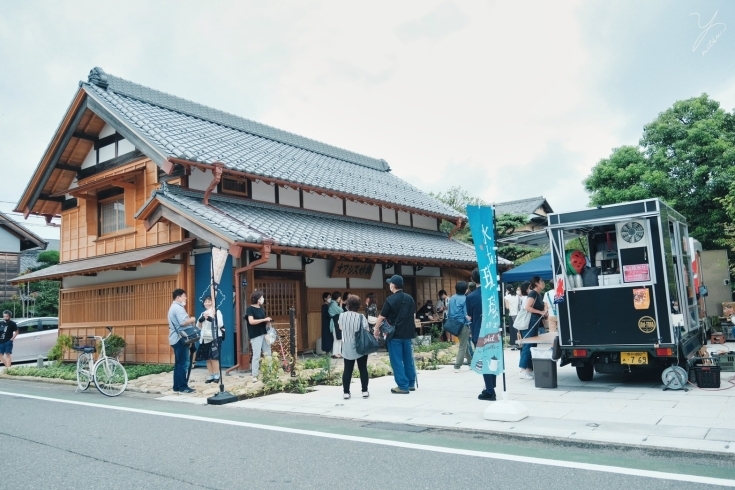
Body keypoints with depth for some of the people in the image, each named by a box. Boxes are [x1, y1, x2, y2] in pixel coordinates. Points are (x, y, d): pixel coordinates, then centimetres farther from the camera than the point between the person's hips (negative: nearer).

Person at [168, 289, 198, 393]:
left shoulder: (173, 307, 20)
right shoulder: (178, 308, -14)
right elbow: (183, 322, -25)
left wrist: (189, 320, 17)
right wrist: (192, 319, -7)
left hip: (176, 339, 11)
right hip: (180, 339, -11)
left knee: (178, 364, 11)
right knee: (183, 363, -8)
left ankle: (177, 387, 12)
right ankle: (182, 387, -6)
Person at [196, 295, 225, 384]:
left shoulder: (217, 312, -2)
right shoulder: (203, 313, 16)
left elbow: (220, 324, -14)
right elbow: (198, 326, 13)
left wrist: (211, 319, -22)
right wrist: (201, 320, -6)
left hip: (215, 338, -6)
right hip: (205, 338, 6)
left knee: (214, 357, -9)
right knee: (207, 358, 6)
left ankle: (216, 376, -1)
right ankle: (210, 376, 13)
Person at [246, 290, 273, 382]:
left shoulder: (261, 308, 14)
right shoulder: (250, 309, -8)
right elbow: (251, 321, -19)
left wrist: (268, 321, 3)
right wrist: (264, 319, -18)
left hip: (264, 333, 8)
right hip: (256, 335, -8)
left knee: (268, 354, 9)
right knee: (256, 355, -6)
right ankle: (254, 376, 2)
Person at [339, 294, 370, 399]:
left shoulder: (342, 316, -5)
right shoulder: (361, 317, -14)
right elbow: (367, 331, -10)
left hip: (347, 348, 2)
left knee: (347, 370, 7)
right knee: (363, 369, 9)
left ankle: (346, 392, 7)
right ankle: (365, 391, 11)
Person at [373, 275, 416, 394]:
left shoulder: (390, 300, -13)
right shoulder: (409, 298, 6)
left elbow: (381, 317, -9)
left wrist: (376, 329, 5)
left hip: (395, 334, -6)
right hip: (407, 333, 6)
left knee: (397, 361, 0)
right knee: (408, 359, 14)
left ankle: (403, 386, 0)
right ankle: (411, 384, 21)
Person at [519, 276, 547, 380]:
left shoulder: (538, 294, 15)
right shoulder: (533, 293, -12)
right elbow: (527, 307, -23)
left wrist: (544, 313, 5)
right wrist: (540, 312, -18)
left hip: (535, 323, 10)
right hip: (529, 323, -10)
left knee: (533, 346, 10)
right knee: (527, 346, -10)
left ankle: (529, 369, 14)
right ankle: (523, 371, -9)